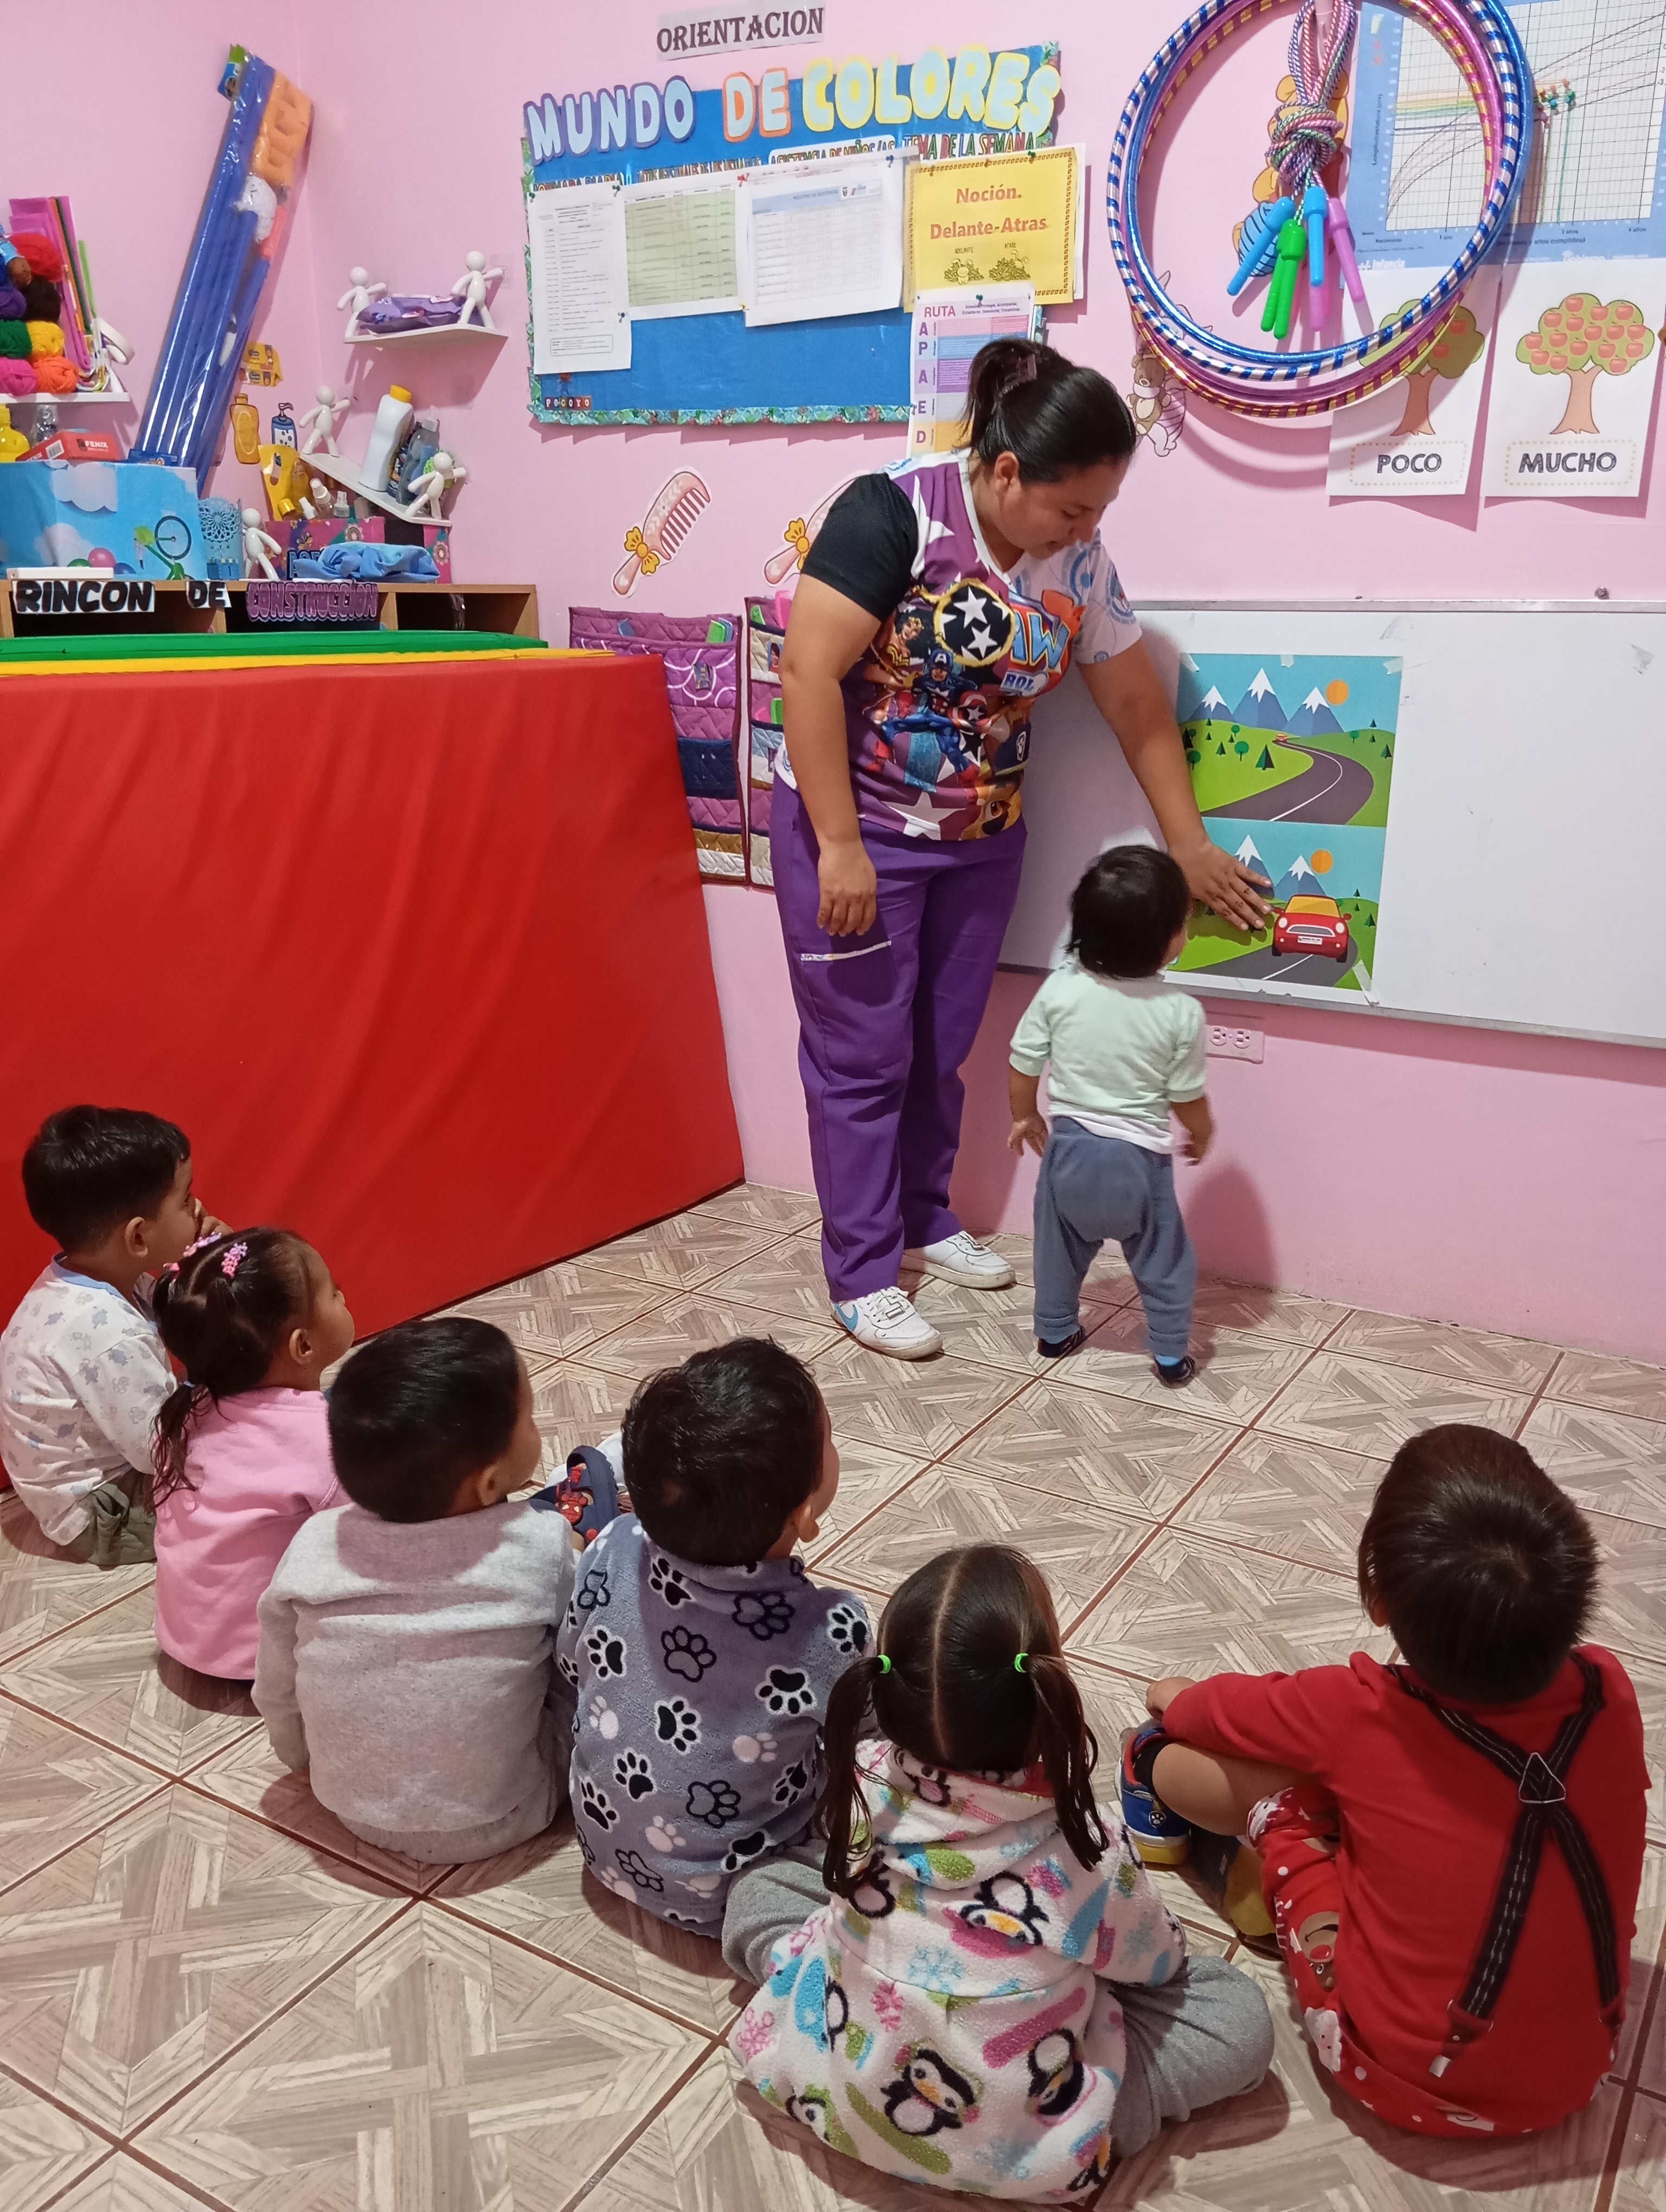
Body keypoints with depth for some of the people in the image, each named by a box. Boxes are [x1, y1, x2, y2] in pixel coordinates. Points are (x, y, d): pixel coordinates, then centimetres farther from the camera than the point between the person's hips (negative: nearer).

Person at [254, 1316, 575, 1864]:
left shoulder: (314, 1546, -15)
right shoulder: (541, 1548, -23)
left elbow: (276, 1692, -1)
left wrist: (302, 1756, 20)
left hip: (354, 1808, 4)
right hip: (495, 1823, -3)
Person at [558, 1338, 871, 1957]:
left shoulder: (615, 1552, -23)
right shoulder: (832, 1635, -33)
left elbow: (574, 1666, -2)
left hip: (607, 1847, 4)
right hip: (714, 1895, -4)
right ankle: (763, 1913, -2)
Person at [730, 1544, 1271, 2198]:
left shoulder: (860, 1781, -23)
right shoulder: (1086, 1847, -30)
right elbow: (1155, 1964, -6)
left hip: (841, 2102, 3)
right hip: (1018, 2154, -2)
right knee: (1242, 2014, 4)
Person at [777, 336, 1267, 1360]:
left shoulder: (1080, 561, -2)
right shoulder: (894, 512, -20)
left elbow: (1140, 709, 6)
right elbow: (809, 670, -23)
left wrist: (1191, 847, 9)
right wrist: (840, 847, -23)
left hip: (981, 840, 6)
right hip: (854, 828, -5)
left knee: (943, 1047, 15)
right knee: (863, 1056, 1)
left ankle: (926, 1217, 34)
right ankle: (863, 1274, 13)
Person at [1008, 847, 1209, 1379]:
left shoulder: (1060, 988, -13)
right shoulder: (1181, 1012, -18)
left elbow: (1024, 1064, -3)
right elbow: (1187, 1098, -7)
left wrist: (1024, 1116, 16)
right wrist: (1201, 1136, 15)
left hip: (1070, 1146, 2)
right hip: (1139, 1158, -2)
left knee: (1060, 1248, 23)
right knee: (1162, 1257, 17)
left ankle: (1055, 1332, 38)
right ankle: (1171, 1355, 26)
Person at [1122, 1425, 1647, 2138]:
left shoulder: (1357, 1714, -24)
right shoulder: (1610, 1695, -16)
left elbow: (1216, 1711, -2)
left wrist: (1174, 1698, 22)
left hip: (1406, 2085, -4)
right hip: (1575, 2077, 4)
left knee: (1279, 1781, 5)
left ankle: (1156, 1769, 34)